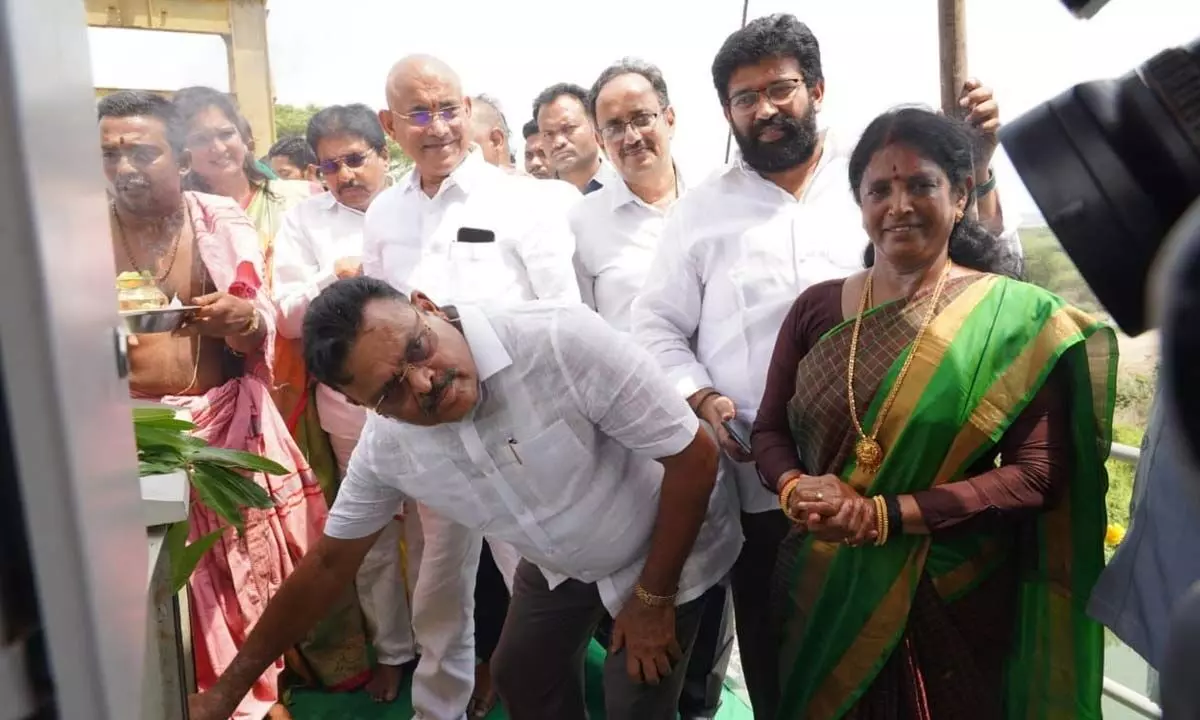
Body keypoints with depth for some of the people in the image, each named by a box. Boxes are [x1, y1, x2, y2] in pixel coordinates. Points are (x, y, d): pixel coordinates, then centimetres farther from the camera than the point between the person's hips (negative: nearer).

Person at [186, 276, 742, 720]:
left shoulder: (563, 339, -38)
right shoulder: (383, 446, -19)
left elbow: (693, 455, -29)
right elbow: (328, 564, -3)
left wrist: (652, 597, -19)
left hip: (666, 552, -4)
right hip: (560, 561, 5)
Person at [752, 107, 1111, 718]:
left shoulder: (1018, 318, -9)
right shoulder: (816, 308, 0)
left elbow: (1037, 474, -13)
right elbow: (769, 430, 4)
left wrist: (885, 515, -20)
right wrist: (796, 490, -17)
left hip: (953, 604, -3)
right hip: (825, 594, 3)